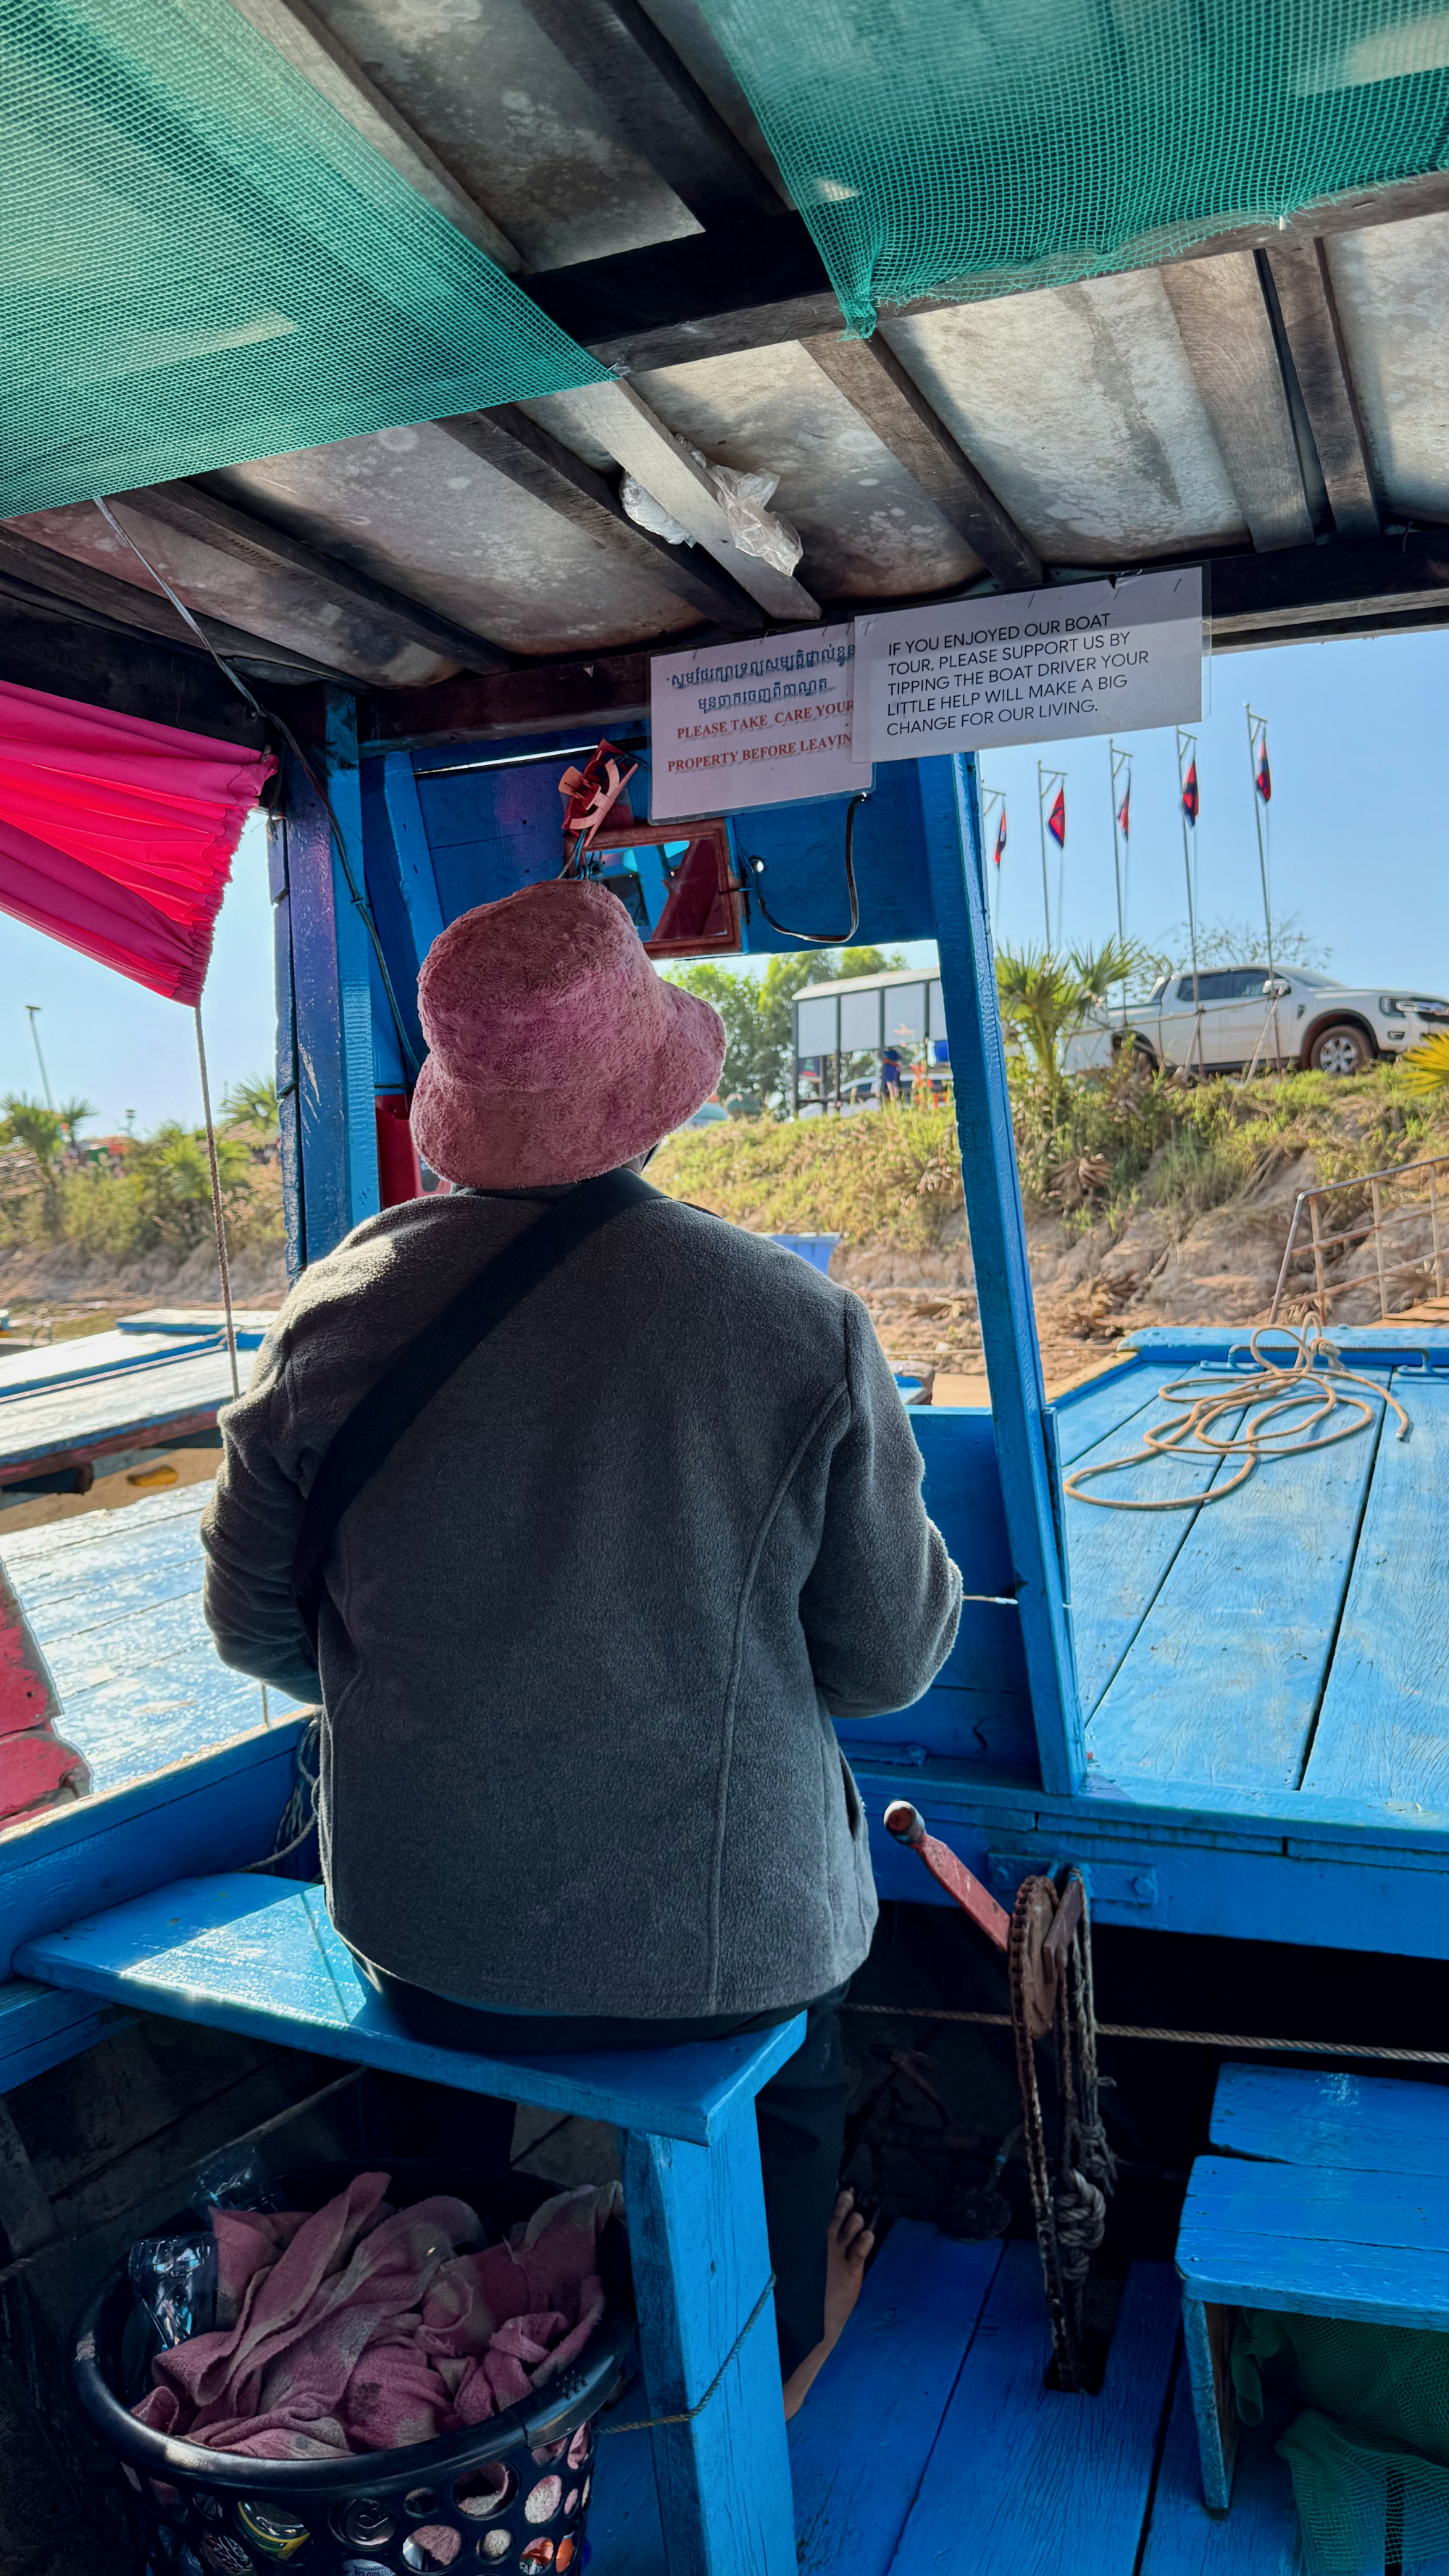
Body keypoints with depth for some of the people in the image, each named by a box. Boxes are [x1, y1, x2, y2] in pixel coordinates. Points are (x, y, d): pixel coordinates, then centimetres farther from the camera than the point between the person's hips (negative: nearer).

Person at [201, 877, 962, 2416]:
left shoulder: (335, 1311, -12)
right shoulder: (798, 1325, -20)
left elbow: (252, 1624, -1)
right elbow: (888, 1662, -11)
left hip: (415, 1949, 3)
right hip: (710, 1952, -2)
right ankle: (776, 2345, 49)